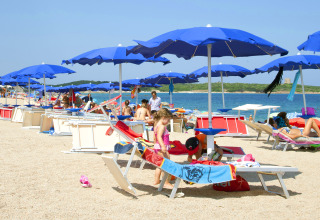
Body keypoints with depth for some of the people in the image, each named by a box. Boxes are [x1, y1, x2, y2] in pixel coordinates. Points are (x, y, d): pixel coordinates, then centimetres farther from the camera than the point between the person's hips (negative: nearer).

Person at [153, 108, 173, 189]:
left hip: (157, 147, 11)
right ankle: (166, 183, -4)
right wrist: (163, 146, -39)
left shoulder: (156, 125, 14)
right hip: (162, 148, -11)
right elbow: (159, 136, -29)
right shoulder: (162, 126, -16)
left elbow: (154, 137, 23)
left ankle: (156, 180, 29)